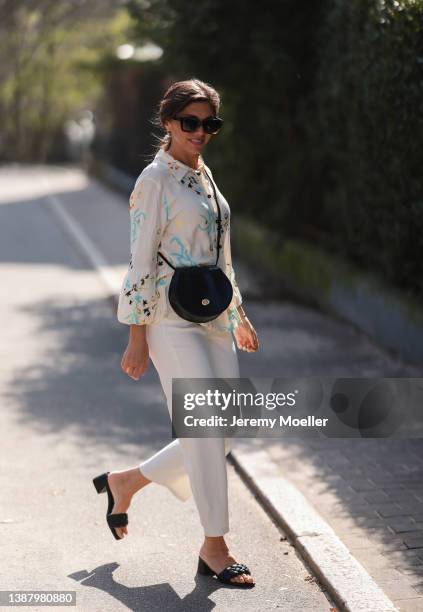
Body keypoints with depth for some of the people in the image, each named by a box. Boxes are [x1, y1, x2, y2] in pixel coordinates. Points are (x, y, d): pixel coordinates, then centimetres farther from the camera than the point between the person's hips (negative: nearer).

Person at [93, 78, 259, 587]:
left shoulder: (203, 173, 15)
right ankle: (214, 548, 5)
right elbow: (140, 262, -10)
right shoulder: (155, 179, -8)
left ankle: (124, 482, 27)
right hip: (173, 323, -8)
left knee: (217, 438, 7)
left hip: (214, 319, 8)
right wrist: (137, 336, -13)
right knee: (207, 430, -9)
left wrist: (238, 314, 22)